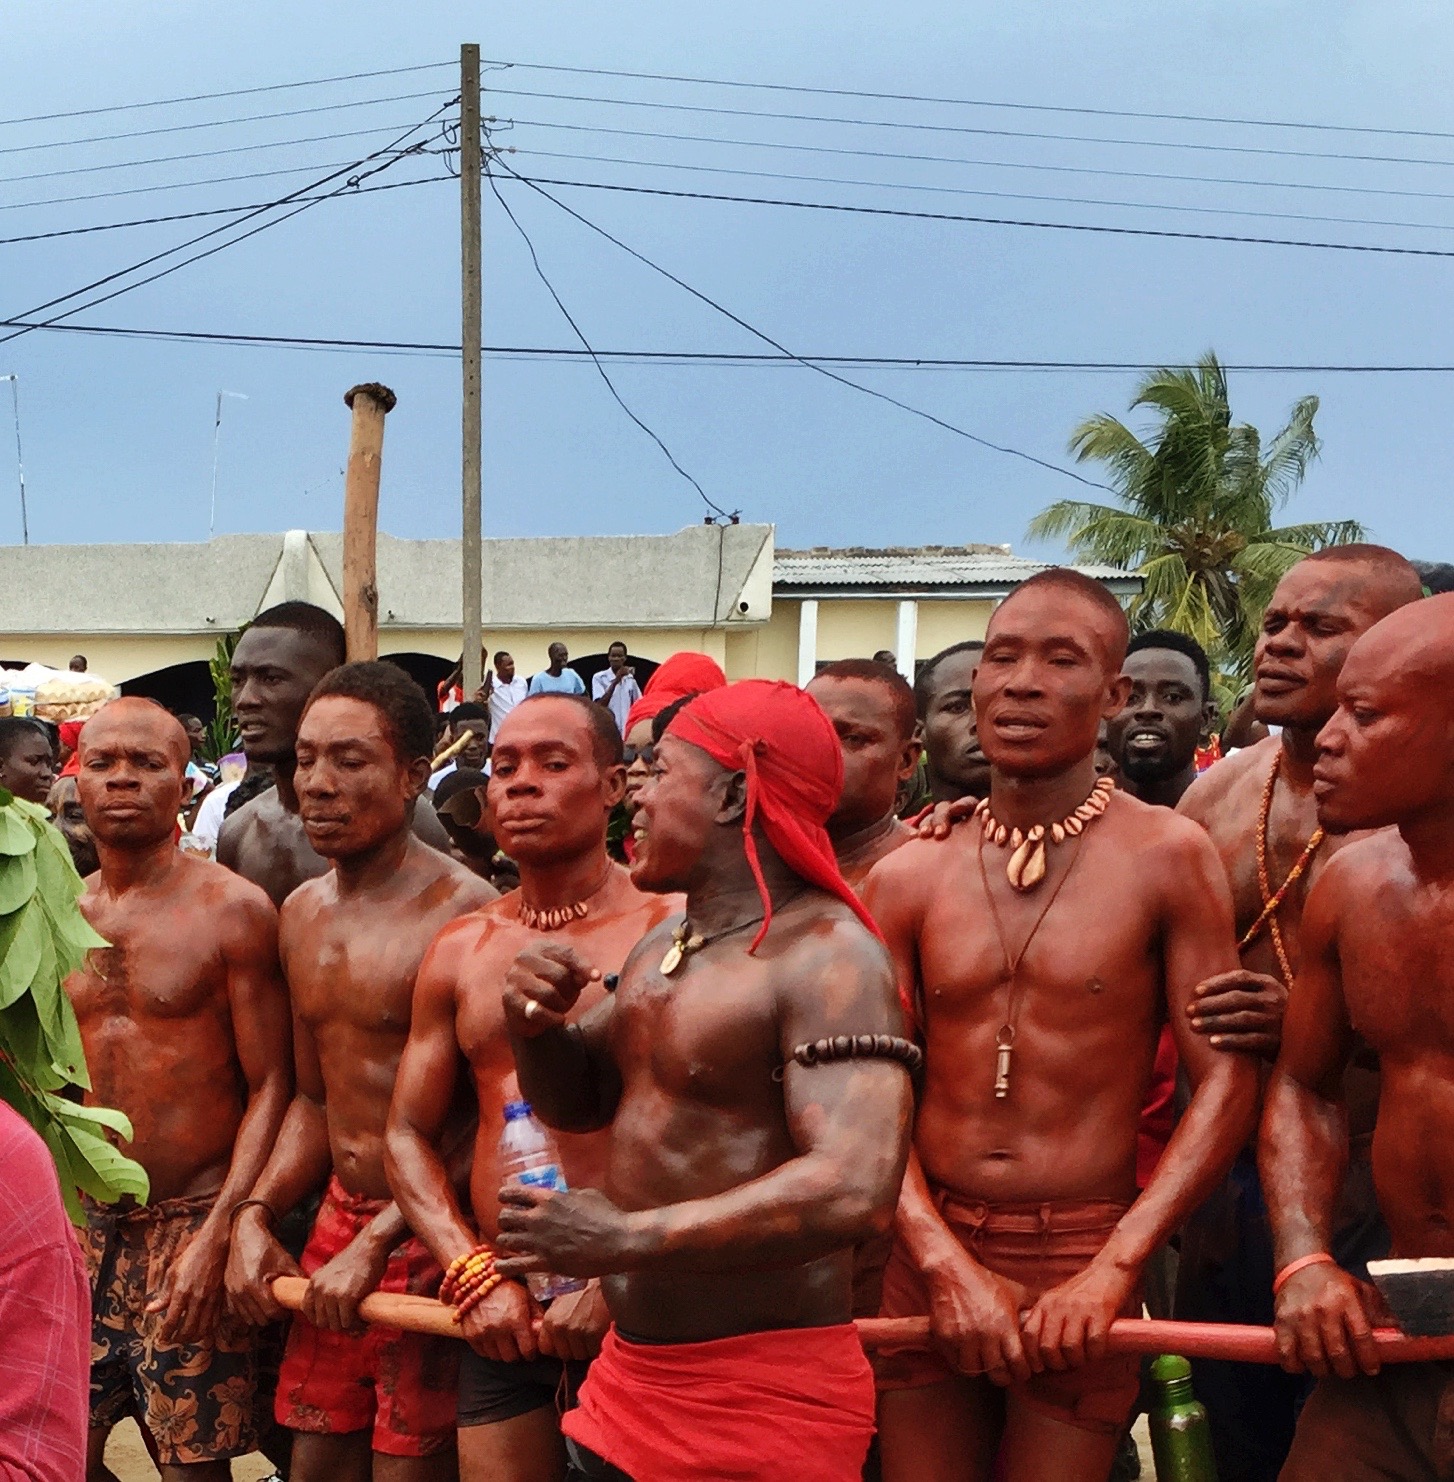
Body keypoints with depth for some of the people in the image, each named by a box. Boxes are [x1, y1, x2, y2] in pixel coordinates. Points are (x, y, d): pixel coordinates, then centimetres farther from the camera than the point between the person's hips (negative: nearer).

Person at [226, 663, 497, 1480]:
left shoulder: (465, 912, -16)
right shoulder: (304, 912, 9)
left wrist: (376, 1244, -17)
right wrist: (255, 1216, 4)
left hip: (428, 1233, -7)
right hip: (337, 1220, 7)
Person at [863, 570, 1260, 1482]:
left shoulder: (1168, 858, -4)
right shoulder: (907, 877, 4)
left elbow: (1227, 1082, -7)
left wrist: (1113, 1272, -15)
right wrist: (948, 1265, -14)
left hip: (1084, 1255, -2)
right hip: (929, 1253, 3)